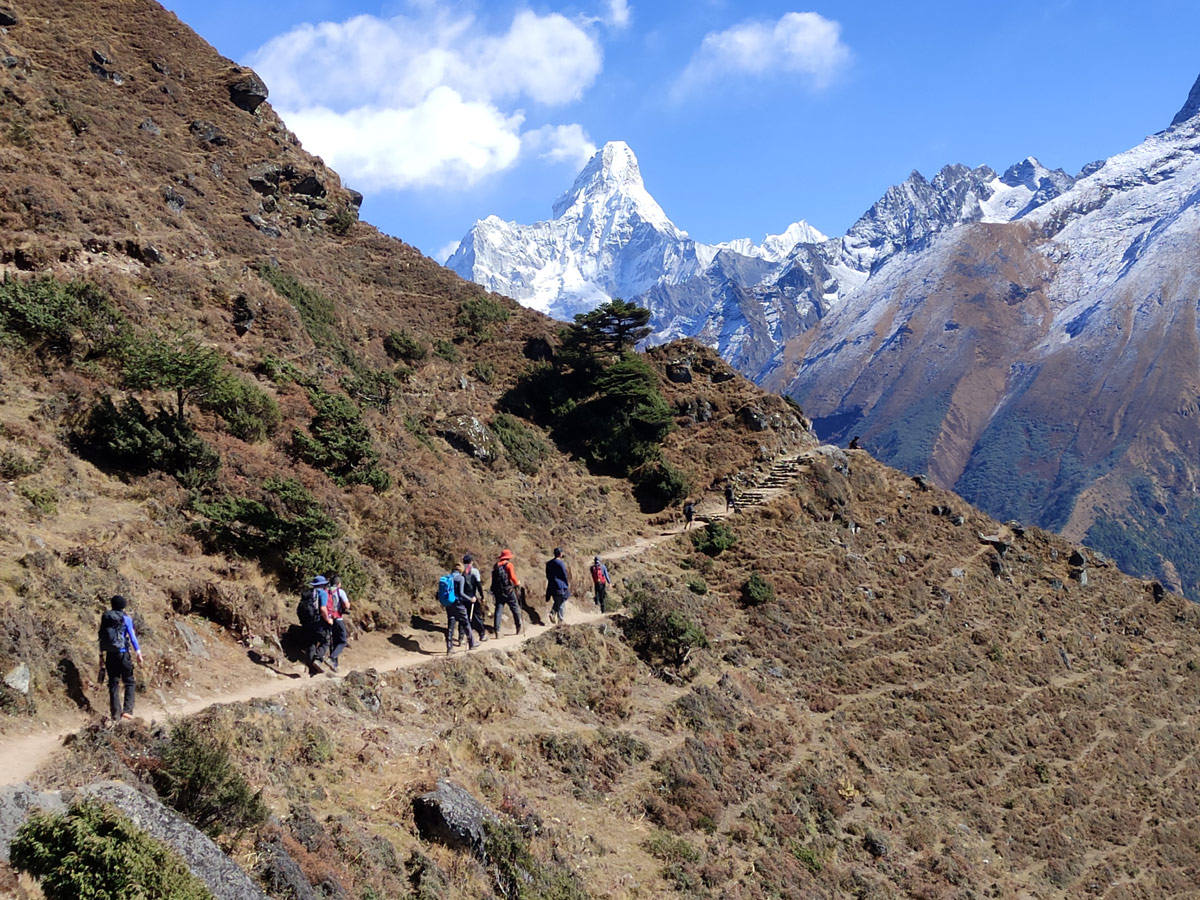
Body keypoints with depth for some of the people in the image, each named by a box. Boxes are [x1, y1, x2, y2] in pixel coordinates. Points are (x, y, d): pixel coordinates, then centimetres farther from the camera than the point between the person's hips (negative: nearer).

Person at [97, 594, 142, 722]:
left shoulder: (105, 618, 7)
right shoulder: (126, 618, -5)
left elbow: (101, 637, 10)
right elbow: (132, 637, -6)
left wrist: (101, 655, 16)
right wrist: (138, 653, 0)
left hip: (110, 654, 4)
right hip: (123, 653, -4)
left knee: (113, 684, 8)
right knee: (129, 682, 6)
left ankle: (115, 714, 7)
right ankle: (127, 709, -8)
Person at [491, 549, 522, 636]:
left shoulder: (496, 565, 11)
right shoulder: (509, 564, -7)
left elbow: (493, 579, 13)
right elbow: (512, 577, -15)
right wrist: (517, 583, 2)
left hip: (498, 591, 5)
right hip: (508, 590, -5)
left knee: (498, 610, 4)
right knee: (515, 608, 11)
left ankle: (496, 630, -5)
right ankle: (519, 628, 19)